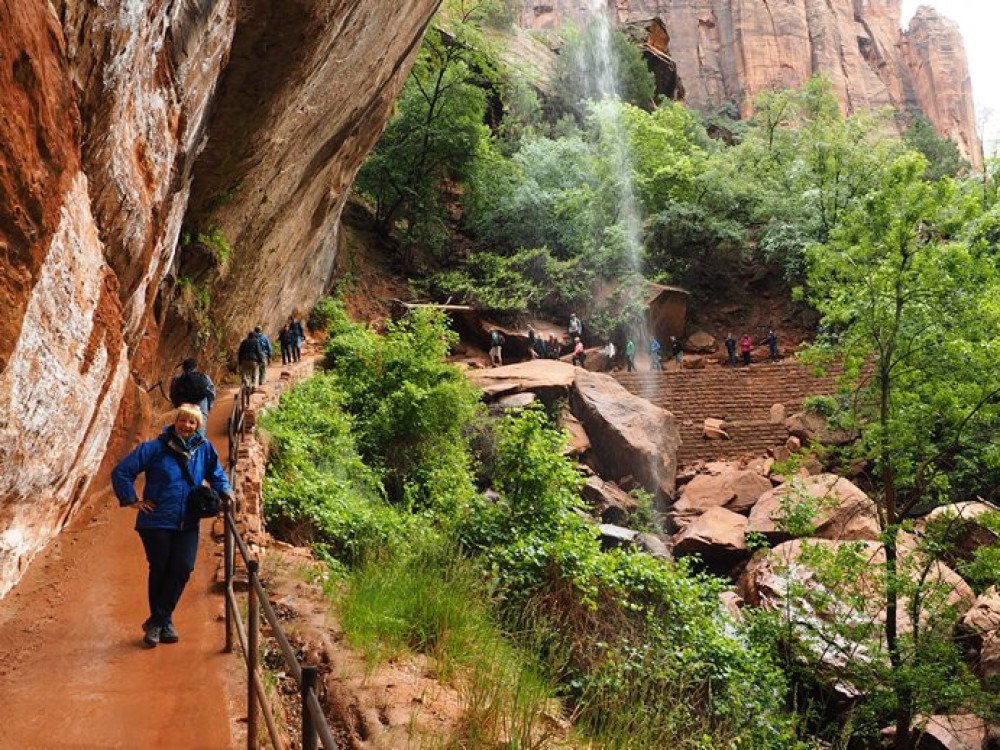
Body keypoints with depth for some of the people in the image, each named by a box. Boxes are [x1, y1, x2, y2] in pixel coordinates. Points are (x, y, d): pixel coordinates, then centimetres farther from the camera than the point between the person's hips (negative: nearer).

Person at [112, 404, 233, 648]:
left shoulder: (204, 448, 2)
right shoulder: (154, 448, -7)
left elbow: (216, 474, 19)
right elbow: (121, 472, -4)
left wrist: (225, 491, 2)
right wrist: (132, 500, -6)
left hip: (187, 524, 3)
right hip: (156, 522, -2)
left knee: (183, 568, -7)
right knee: (160, 570, 3)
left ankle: (157, 622, 10)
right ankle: (163, 622, 23)